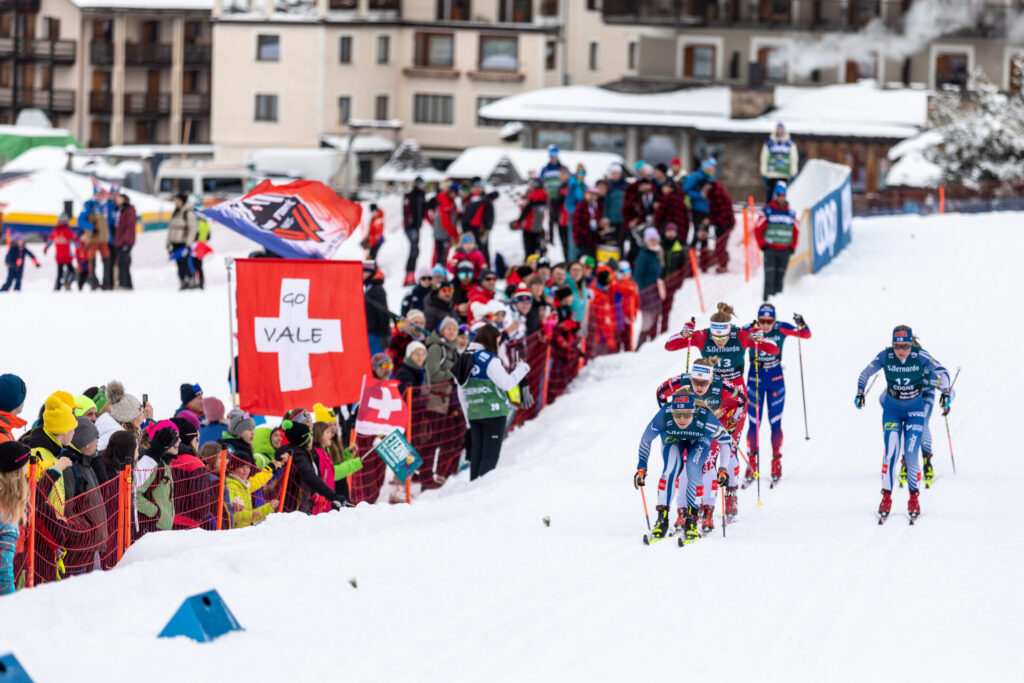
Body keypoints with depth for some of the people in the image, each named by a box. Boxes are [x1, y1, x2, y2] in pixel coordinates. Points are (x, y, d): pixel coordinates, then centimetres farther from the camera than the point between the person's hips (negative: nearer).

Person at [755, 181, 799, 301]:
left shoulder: (790, 214, 10)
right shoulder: (767, 212, 0)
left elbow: (796, 231, 18)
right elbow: (758, 230, 2)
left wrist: (792, 247, 9)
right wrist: (762, 245, -6)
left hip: (785, 250, 3)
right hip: (770, 249, -3)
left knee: (780, 277, 4)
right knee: (770, 276, -13)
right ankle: (767, 297, -17)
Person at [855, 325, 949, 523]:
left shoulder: (920, 357, -17)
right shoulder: (885, 356, -15)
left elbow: (941, 373, -5)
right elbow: (865, 373, 0)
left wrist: (945, 393, -18)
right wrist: (860, 392, -10)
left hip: (915, 410, -1)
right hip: (892, 409, 1)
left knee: (911, 454, -10)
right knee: (891, 452, -14)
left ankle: (914, 499, 5)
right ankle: (886, 498, -7)